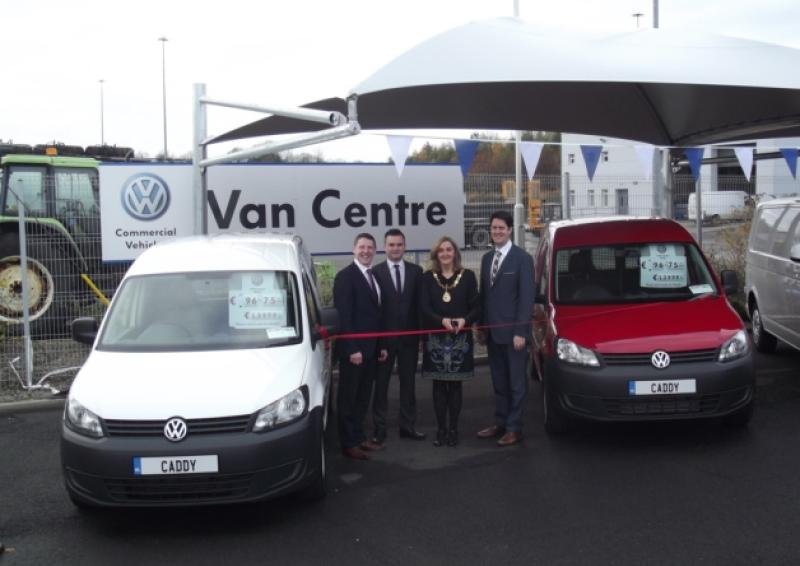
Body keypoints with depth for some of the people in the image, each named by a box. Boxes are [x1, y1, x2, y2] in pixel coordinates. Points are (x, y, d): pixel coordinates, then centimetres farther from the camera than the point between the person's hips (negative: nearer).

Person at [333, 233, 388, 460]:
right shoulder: (345, 276, -11)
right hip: (353, 349, -8)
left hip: (371, 348, 8)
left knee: (363, 396, 14)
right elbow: (344, 315, -16)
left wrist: (381, 345, 12)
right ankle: (348, 443, 9)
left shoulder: (374, 276, 13)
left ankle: (359, 437, 24)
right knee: (348, 397, 2)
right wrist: (352, 349, -20)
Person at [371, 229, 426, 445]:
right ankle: (379, 428, 14)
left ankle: (407, 426, 21)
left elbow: (420, 304, 4)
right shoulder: (376, 272, -5)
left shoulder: (416, 271, 4)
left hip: (409, 336, 3)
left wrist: (422, 335, -1)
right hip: (384, 337, -3)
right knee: (381, 384, 7)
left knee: (408, 383, 11)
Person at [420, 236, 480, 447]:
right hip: (435, 338, 0)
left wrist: (465, 320, -18)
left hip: (460, 338, 0)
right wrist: (442, 320, -21)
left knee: (455, 384, 4)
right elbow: (424, 308, -4)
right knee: (439, 385, 4)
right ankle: (441, 429, 11)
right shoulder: (427, 278, 4)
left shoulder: (467, 276, 3)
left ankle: (453, 429, 12)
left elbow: (476, 307, 2)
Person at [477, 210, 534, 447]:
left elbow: (526, 297, -12)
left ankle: (514, 428, 9)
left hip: (513, 332, -6)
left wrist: (520, 331, -16)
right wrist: (482, 327, 11)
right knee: (499, 382, 14)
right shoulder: (487, 258, 12)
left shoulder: (522, 258, -8)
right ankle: (500, 423, 23)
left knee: (516, 382, 3)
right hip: (492, 332, 7)